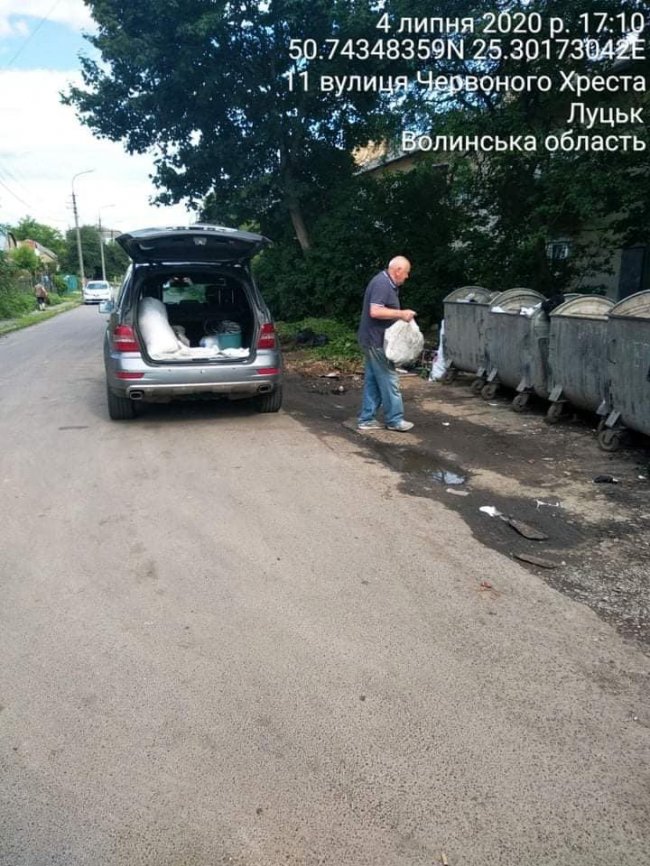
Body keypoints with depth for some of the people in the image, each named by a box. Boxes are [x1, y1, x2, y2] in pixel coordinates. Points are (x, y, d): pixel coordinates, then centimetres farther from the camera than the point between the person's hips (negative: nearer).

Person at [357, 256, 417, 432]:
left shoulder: (387, 283, 14)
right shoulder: (381, 283, -18)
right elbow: (375, 311, -27)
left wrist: (400, 315, 12)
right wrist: (401, 314, -22)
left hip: (374, 340, 10)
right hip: (376, 340, -10)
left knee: (373, 380, 12)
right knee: (389, 379, -2)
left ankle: (367, 419, 16)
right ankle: (394, 420, 7)